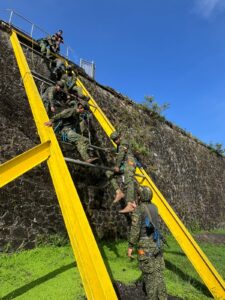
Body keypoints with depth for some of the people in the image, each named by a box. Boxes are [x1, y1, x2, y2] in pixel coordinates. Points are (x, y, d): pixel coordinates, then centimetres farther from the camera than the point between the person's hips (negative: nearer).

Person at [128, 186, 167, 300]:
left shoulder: (138, 210, -12)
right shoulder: (154, 207, 9)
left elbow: (135, 230, -16)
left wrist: (130, 246, -7)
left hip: (145, 245, -6)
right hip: (156, 243, 7)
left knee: (149, 273, 5)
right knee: (158, 272, 14)